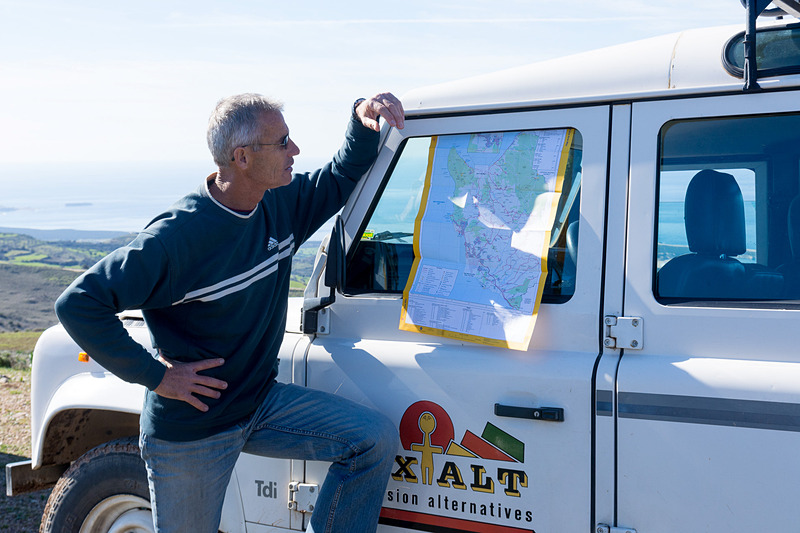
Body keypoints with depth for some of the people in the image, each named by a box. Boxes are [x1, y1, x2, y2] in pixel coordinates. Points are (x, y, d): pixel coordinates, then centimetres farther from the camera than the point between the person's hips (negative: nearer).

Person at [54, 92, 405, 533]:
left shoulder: (282, 204, -3)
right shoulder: (177, 236, -25)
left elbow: (342, 176, 14)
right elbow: (77, 304, -23)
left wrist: (364, 122, -6)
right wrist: (154, 375, -21)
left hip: (262, 403, 6)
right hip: (189, 435, -6)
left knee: (376, 439, -8)